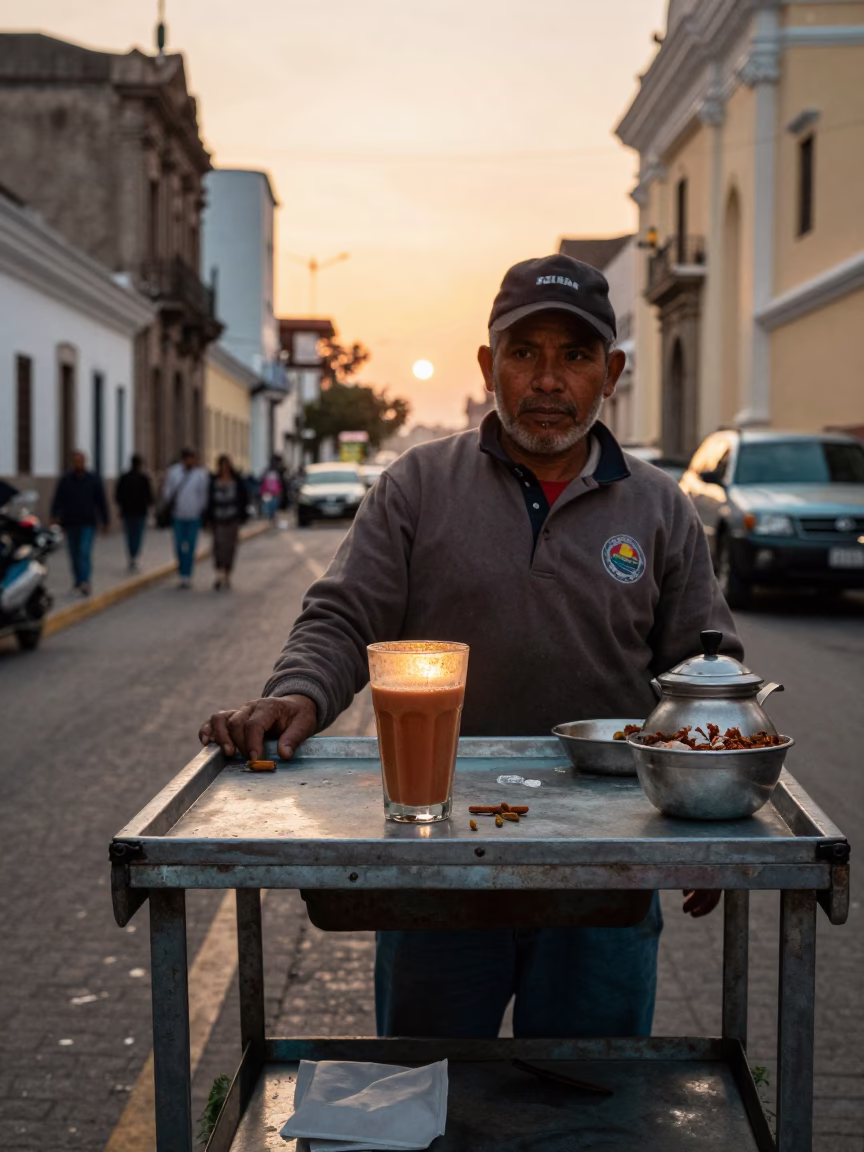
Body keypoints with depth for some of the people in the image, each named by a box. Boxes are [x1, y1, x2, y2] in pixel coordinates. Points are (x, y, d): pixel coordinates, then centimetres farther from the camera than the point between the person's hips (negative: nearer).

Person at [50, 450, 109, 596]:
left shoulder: (93, 479, 2)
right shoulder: (65, 480, 1)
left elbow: (101, 501, 6)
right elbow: (58, 500, -3)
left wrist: (105, 521, 6)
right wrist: (55, 516, -18)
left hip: (88, 524, -2)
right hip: (70, 524, 2)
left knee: (85, 552, -15)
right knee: (74, 554, 10)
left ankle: (84, 582, -23)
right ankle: (78, 580, 24)